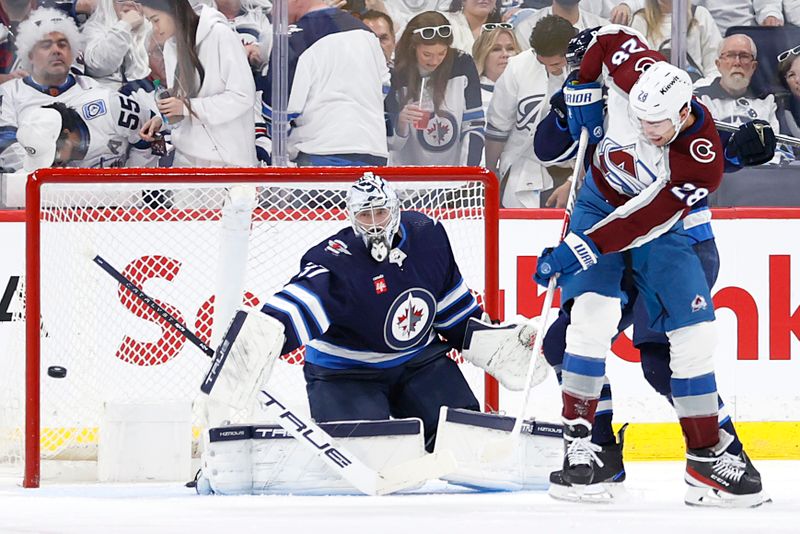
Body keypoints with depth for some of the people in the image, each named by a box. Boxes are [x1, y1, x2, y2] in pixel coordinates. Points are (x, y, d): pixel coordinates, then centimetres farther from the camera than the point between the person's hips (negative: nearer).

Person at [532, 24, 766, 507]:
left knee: (693, 331, -7)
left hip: (659, 227, -1)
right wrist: (583, 96, -7)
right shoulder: (638, 76, -26)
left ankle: (708, 455, 3)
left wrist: (578, 250, -38)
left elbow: (642, 222, -35)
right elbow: (609, 38, -4)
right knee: (594, 312, -20)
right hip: (600, 204, 1)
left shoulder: (703, 163, -32)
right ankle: (578, 438, -15)